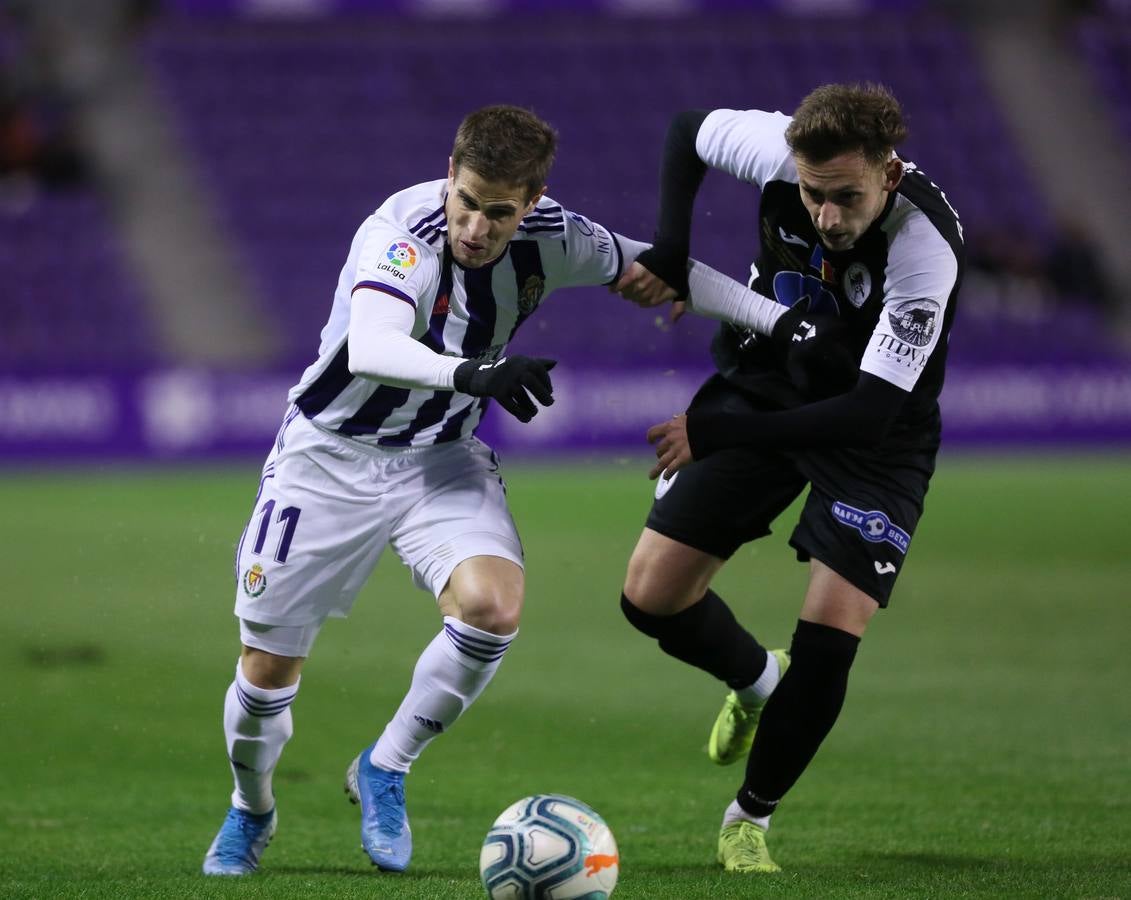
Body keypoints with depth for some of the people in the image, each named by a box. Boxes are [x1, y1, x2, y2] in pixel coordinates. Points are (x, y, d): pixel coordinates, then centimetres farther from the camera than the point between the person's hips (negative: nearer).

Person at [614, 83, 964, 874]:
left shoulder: (926, 249, -35)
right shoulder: (782, 149, -24)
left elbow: (871, 412, -33)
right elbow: (688, 131, 0)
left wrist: (716, 435, -29)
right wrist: (671, 253, -13)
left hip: (874, 431, -4)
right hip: (763, 382, 4)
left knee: (831, 638, -15)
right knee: (652, 597, -3)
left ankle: (750, 818, 8)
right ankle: (755, 680, 30)